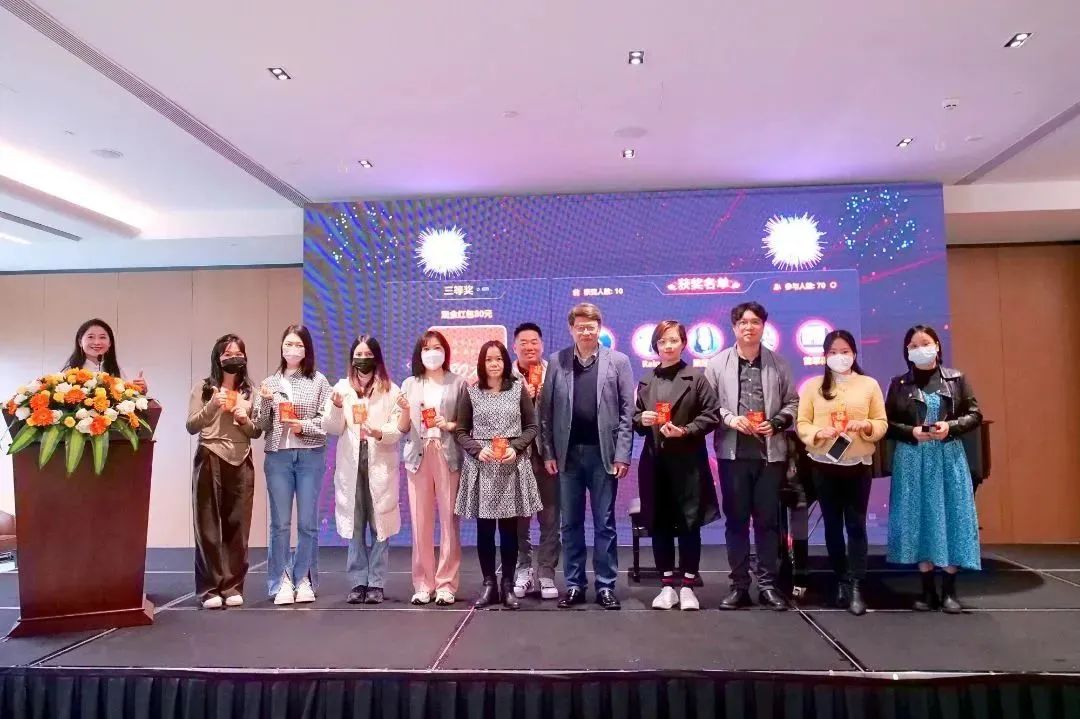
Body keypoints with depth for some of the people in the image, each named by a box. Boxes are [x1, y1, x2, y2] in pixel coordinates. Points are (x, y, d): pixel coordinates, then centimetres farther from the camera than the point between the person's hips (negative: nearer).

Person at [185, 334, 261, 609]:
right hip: (210, 461, -2)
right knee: (209, 525, 0)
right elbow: (191, 426, -1)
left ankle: (233, 587, 10)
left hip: (241, 462, 2)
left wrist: (245, 420, -8)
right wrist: (212, 406, -16)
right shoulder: (203, 388, 4)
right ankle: (210, 589, 7)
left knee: (237, 525, 2)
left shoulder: (249, 391, 11)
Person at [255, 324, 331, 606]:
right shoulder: (270, 383, 10)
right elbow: (262, 426, 9)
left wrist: (304, 426, -15)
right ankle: (282, 582, 12)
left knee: (307, 522, 4)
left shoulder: (318, 381, 4)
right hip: (278, 456, 1)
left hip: (311, 456, -1)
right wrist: (265, 402, -7)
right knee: (280, 523, 3)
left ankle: (304, 580, 15)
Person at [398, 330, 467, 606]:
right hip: (418, 455, 2)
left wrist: (451, 425, -11)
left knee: (449, 520, -3)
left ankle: (446, 585, 5)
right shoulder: (410, 384, 11)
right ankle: (423, 584, 10)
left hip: (448, 455, -2)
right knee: (420, 522, 1)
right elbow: (403, 429, 11)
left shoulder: (458, 383, 6)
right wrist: (405, 410, -8)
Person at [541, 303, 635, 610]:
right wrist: (548, 452, -2)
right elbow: (547, 411, 3)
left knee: (604, 523, 6)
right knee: (571, 523, 9)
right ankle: (574, 585, 20)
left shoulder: (618, 361, 1)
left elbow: (627, 411, -2)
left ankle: (605, 586, 16)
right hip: (567, 454, 2)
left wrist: (622, 454, -7)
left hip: (603, 453, -1)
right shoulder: (556, 361, 4)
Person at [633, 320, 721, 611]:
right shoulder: (646, 381, 12)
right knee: (658, 524, 7)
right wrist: (641, 419, -7)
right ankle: (667, 585, 18)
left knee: (689, 523, 2)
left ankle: (687, 586, 14)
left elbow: (712, 415, -5)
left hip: (687, 461, -3)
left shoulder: (696, 377, 1)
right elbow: (634, 418, 15)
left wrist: (685, 431, -16)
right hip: (654, 460, 4)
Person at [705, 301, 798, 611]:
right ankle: (739, 585, 16)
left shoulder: (778, 363, 7)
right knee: (736, 521, 6)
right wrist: (729, 418, -14)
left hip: (770, 452, 1)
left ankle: (768, 585, 18)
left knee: (768, 520, 6)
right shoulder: (717, 363, 3)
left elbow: (793, 402, 8)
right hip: (733, 452, 0)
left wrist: (776, 423, -8)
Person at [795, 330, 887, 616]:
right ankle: (841, 581, 24)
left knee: (856, 524, 0)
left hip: (858, 464, -1)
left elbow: (882, 424, 3)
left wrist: (866, 425, -18)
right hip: (824, 464, 1)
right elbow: (801, 424, 0)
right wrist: (818, 433, -20)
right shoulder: (813, 386, 3)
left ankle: (855, 586, 4)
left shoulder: (869, 384, 3)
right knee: (832, 524, 11)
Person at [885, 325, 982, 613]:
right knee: (919, 519, 1)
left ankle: (949, 590, 10)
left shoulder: (956, 378, 5)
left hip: (948, 458, 0)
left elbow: (975, 415, 4)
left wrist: (950, 427, -14)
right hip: (912, 460, 0)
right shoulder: (899, 383, 4)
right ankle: (928, 589, 11)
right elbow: (887, 423, 4)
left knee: (951, 517, 0)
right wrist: (912, 432, -14)